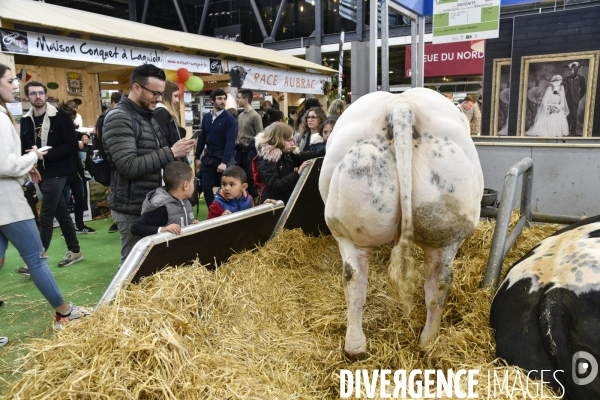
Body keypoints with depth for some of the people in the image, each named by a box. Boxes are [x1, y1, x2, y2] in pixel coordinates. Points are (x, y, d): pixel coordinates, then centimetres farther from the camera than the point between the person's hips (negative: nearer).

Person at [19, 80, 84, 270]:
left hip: (56, 173, -6)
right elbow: (23, 148, 11)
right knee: (61, 213, 14)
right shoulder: (25, 120, 8)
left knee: (45, 217, -6)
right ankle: (74, 251, 25)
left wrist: (44, 155, -21)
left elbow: (72, 146, -13)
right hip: (41, 173, 6)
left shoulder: (61, 117, -7)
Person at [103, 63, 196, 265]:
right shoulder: (119, 118, -15)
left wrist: (176, 152, 4)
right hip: (132, 208, -8)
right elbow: (129, 166, -25)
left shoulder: (148, 116, 13)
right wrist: (171, 153, -24)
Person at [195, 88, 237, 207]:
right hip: (208, 158, 5)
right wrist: (197, 157, 10)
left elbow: (230, 142, -18)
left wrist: (224, 162, -25)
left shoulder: (230, 119, -10)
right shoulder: (206, 117, 7)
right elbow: (202, 138, 12)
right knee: (206, 188, 6)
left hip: (224, 159, -5)